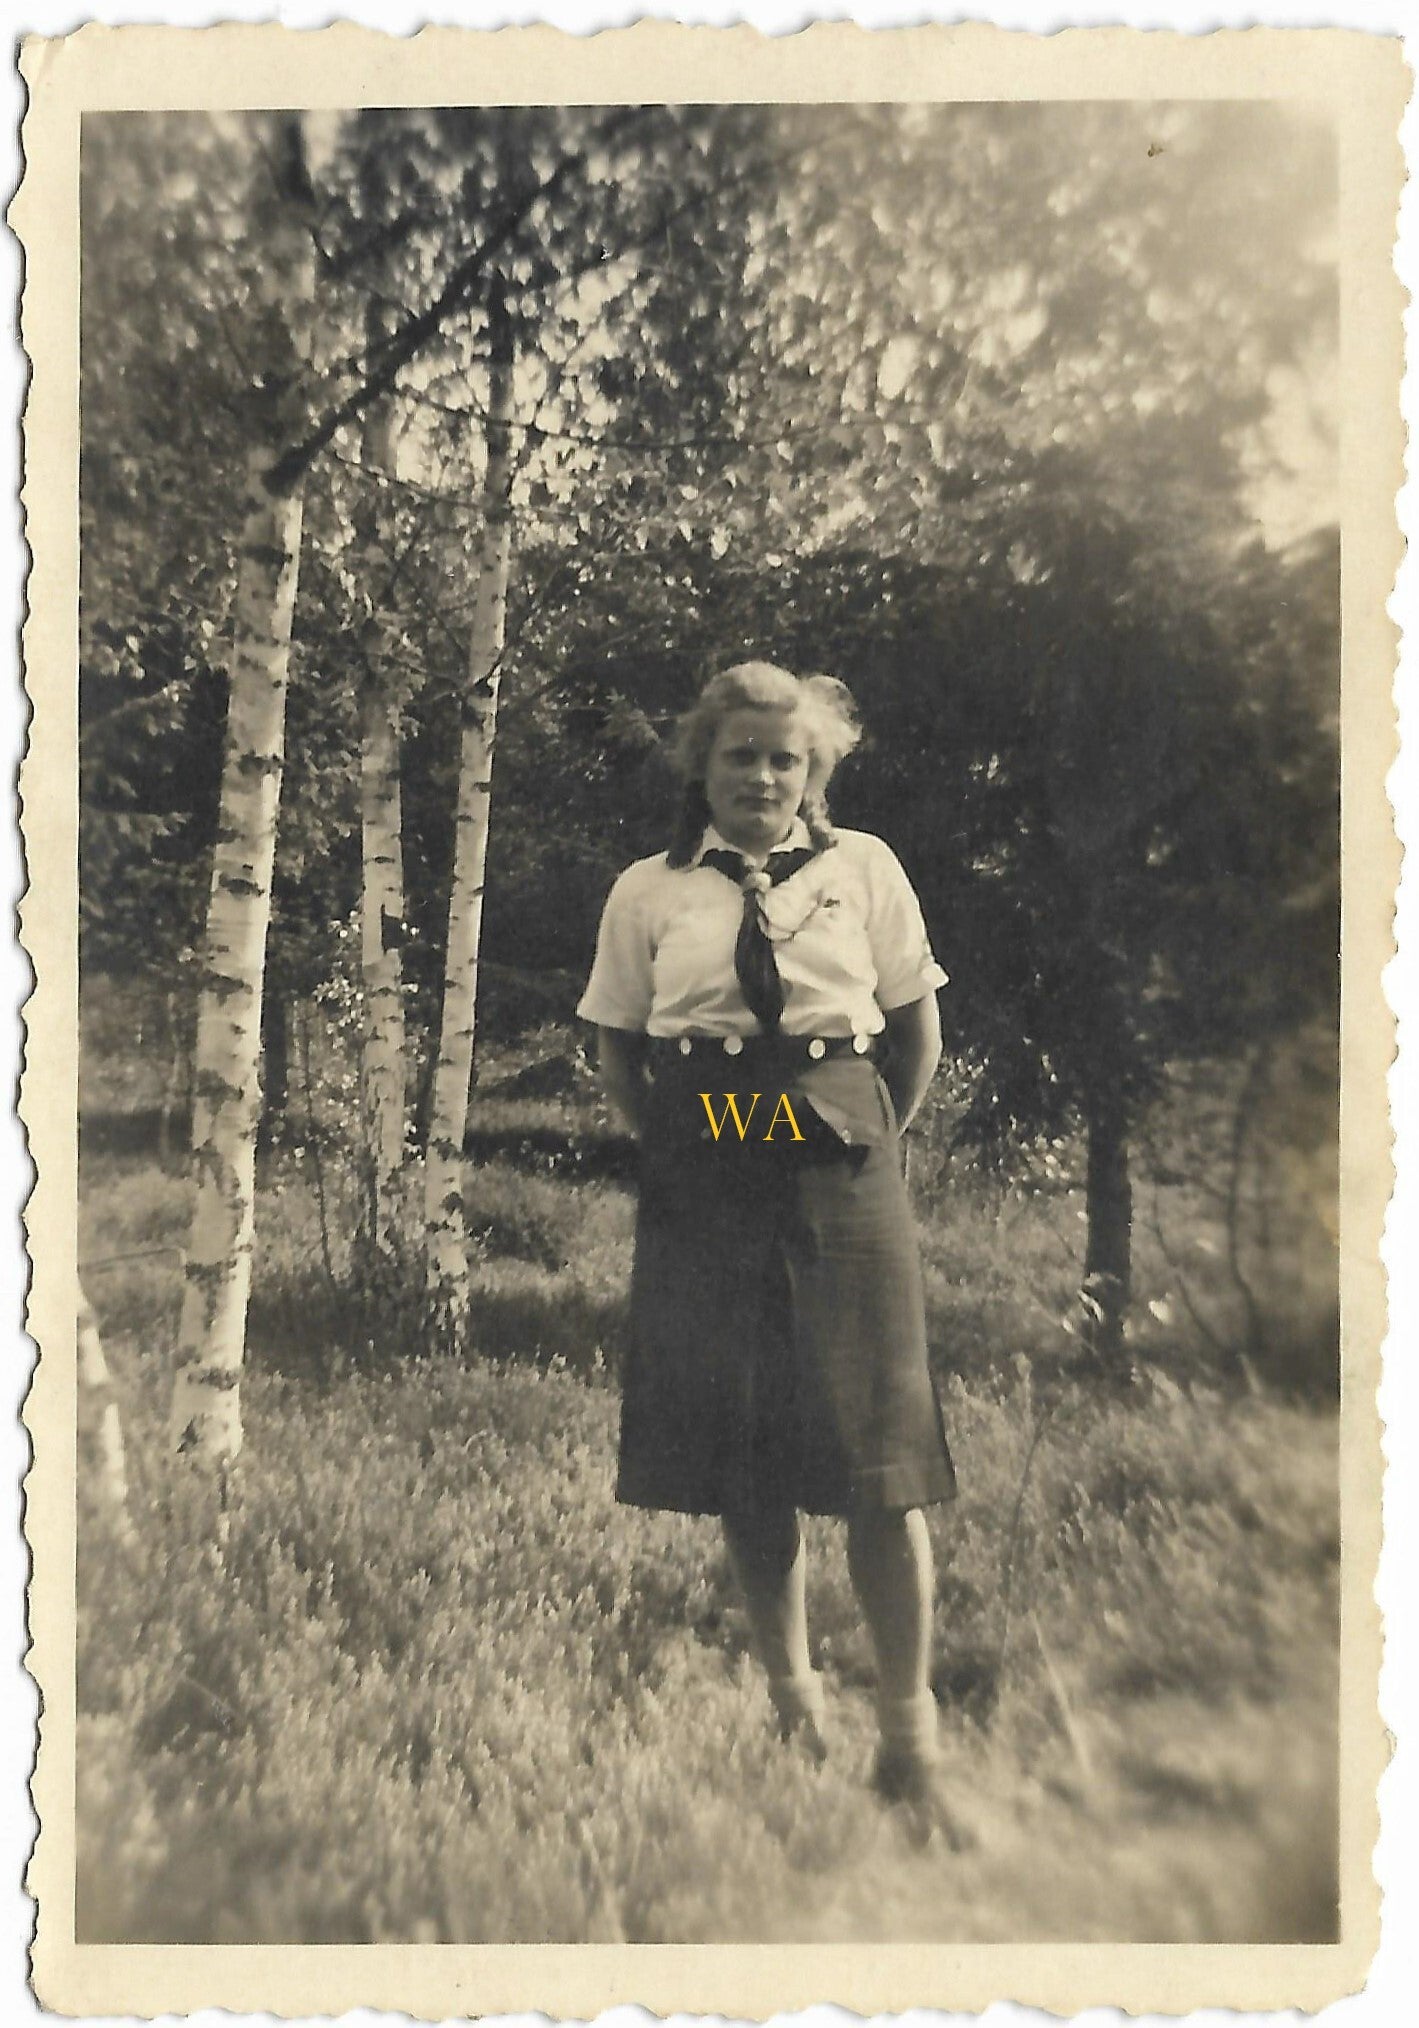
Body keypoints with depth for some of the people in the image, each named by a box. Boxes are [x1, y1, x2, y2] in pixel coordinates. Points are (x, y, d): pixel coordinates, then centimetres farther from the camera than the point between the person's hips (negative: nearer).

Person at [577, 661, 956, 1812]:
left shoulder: (865, 868, 5)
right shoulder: (648, 892, 7)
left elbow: (918, 1033, 9)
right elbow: (617, 1049, 12)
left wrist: (866, 1148, 6)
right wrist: (671, 1143, 5)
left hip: (840, 1182, -1)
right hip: (702, 1189, 1)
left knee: (877, 1453, -1)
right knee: (741, 1456, 8)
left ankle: (910, 1722, 13)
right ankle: (791, 1694, 27)